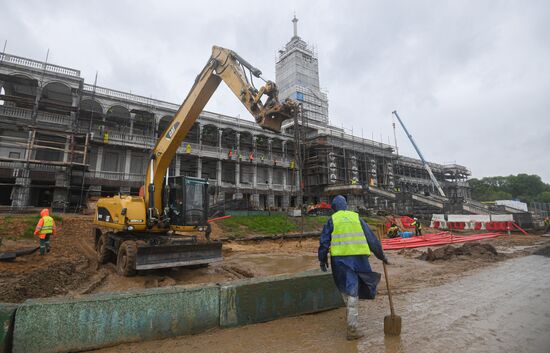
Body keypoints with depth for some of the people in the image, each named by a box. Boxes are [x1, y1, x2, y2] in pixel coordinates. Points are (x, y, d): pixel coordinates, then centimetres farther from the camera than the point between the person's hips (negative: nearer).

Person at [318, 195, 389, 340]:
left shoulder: (332, 219, 5)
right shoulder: (356, 217, 11)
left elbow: (324, 241, 1)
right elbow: (371, 239, 11)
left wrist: (322, 260, 11)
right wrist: (381, 256, 20)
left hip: (340, 258, -1)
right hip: (358, 257, 2)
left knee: (345, 287, 16)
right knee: (353, 292, 8)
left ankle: (350, 315, 30)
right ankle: (352, 328, 9)